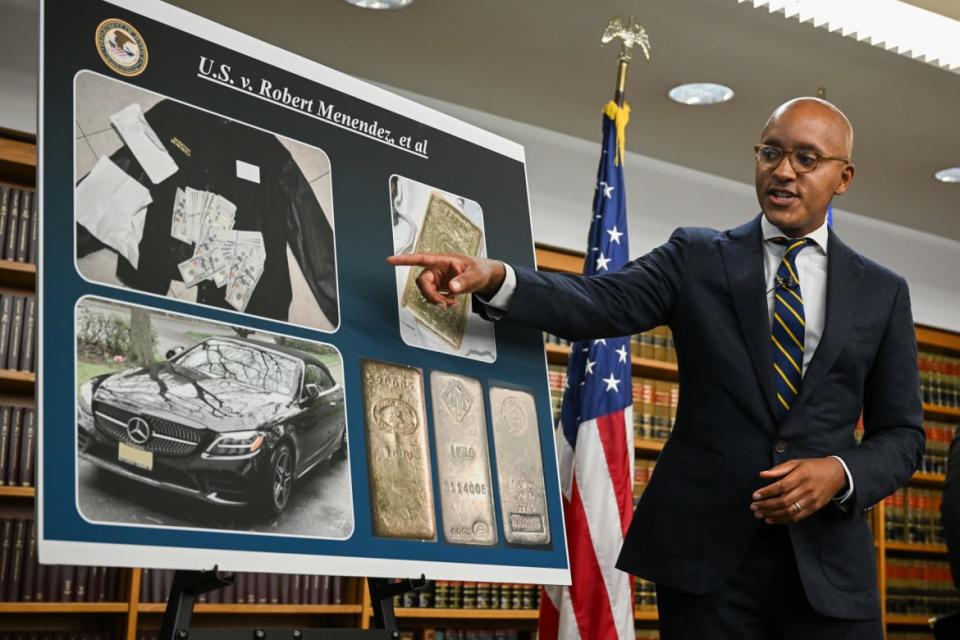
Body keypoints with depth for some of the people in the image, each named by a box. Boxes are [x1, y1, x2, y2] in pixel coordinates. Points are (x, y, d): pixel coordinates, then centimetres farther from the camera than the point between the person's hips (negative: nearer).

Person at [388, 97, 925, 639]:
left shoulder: (882, 292, 9)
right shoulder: (697, 257, 6)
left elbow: (902, 434, 10)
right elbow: (601, 304, -10)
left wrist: (842, 473, -11)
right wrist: (493, 278, -27)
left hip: (829, 560, 1)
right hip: (705, 550, -1)